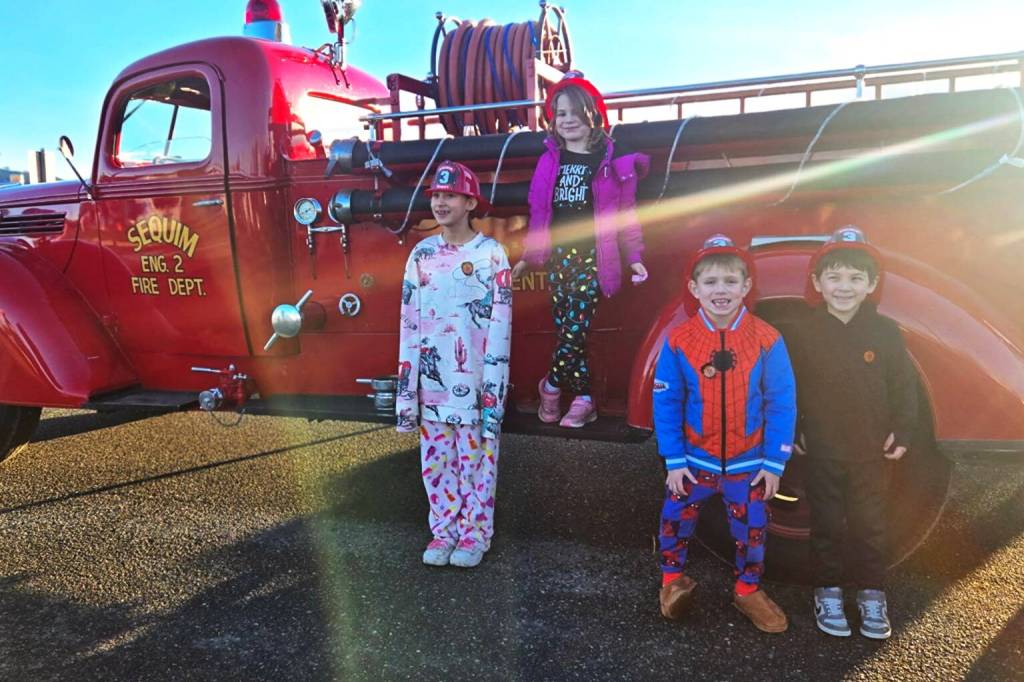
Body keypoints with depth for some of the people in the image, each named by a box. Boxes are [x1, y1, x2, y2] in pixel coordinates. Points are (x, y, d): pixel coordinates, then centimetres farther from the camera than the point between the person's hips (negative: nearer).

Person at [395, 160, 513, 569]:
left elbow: (500, 325, -8)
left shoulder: (490, 254, -5)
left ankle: (475, 534, 19)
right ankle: (443, 531, 24)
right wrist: (406, 391, 4)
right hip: (432, 383, 4)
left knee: (476, 459, 5)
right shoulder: (421, 254, 7)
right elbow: (409, 324, 7)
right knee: (436, 461, 10)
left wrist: (493, 390, -12)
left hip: (474, 381, -4)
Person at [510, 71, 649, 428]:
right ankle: (583, 400, 14)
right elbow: (539, 212, 15)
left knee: (576, 328, -9)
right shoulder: (550, 159, 11)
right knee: (567, 331, 3)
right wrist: (527, 257, 15)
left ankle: (551, 385, 14)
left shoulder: (612, 160, 1)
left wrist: (634, 258, -3)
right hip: (558, 254, 4)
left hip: (593, 255, -3)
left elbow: (625, 214, 2)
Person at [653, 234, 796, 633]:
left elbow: (781, 403, -8)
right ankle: (672, 578, 38)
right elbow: (666, 403, -7)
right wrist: (674, 460, -6)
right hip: (694, 460, 0)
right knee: (676, 518, 12)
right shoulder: (678, 341, -13)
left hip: (748, 462, 0)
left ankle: (748, 589, 39)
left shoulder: (767, 341, -13)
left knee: (752, 528, 15)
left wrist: (775, 462, -7)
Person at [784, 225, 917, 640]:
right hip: (821, 452, -1)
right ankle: (828, 593, 26)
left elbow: (904, 386, 2)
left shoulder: (885, 332, -5)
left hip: (871, 451, 1)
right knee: (827, 525, 11)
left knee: (870, 525, 12)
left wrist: (902, 431, 0)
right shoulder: (801, 333, -9)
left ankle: (871, 595, 27)